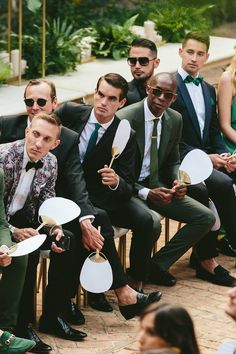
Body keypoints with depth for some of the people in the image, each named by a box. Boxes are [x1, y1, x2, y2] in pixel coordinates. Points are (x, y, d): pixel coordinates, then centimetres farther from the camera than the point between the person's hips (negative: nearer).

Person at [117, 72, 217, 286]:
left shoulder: (175, 120, 3)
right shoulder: (125, 119, -17)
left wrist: (178, 182, -7)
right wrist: (146, 193, -25)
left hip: (157, 186, 7)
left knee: (206, 218, -5)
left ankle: (158, 264, 2)